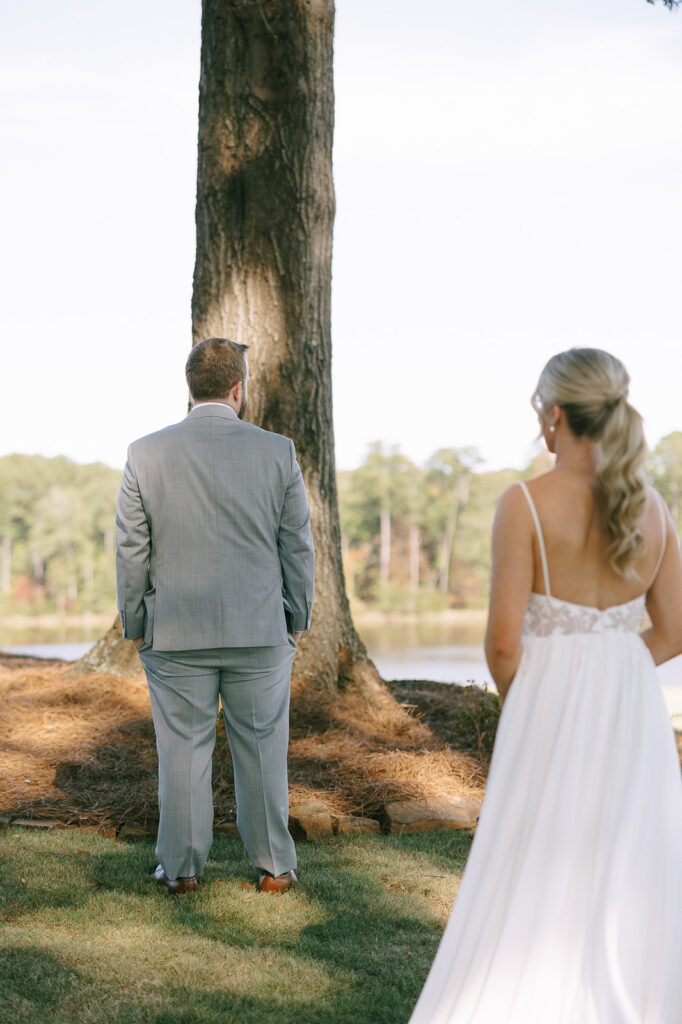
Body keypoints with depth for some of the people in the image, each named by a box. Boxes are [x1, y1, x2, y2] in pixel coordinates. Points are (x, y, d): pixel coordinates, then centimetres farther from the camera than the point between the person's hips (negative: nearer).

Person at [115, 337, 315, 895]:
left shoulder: (145, 454, -4)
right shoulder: (277, 452, -5)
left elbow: (131, 551, -1)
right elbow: (297, 547, -1)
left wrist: (135, 628, 9)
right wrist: (296, 621, 10)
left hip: (175, 635, 0)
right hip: (260, 633, 0)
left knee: (183, 750, 9)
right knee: (262, 750, 10)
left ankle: (181, 868, 16)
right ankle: (274, 866, 17)